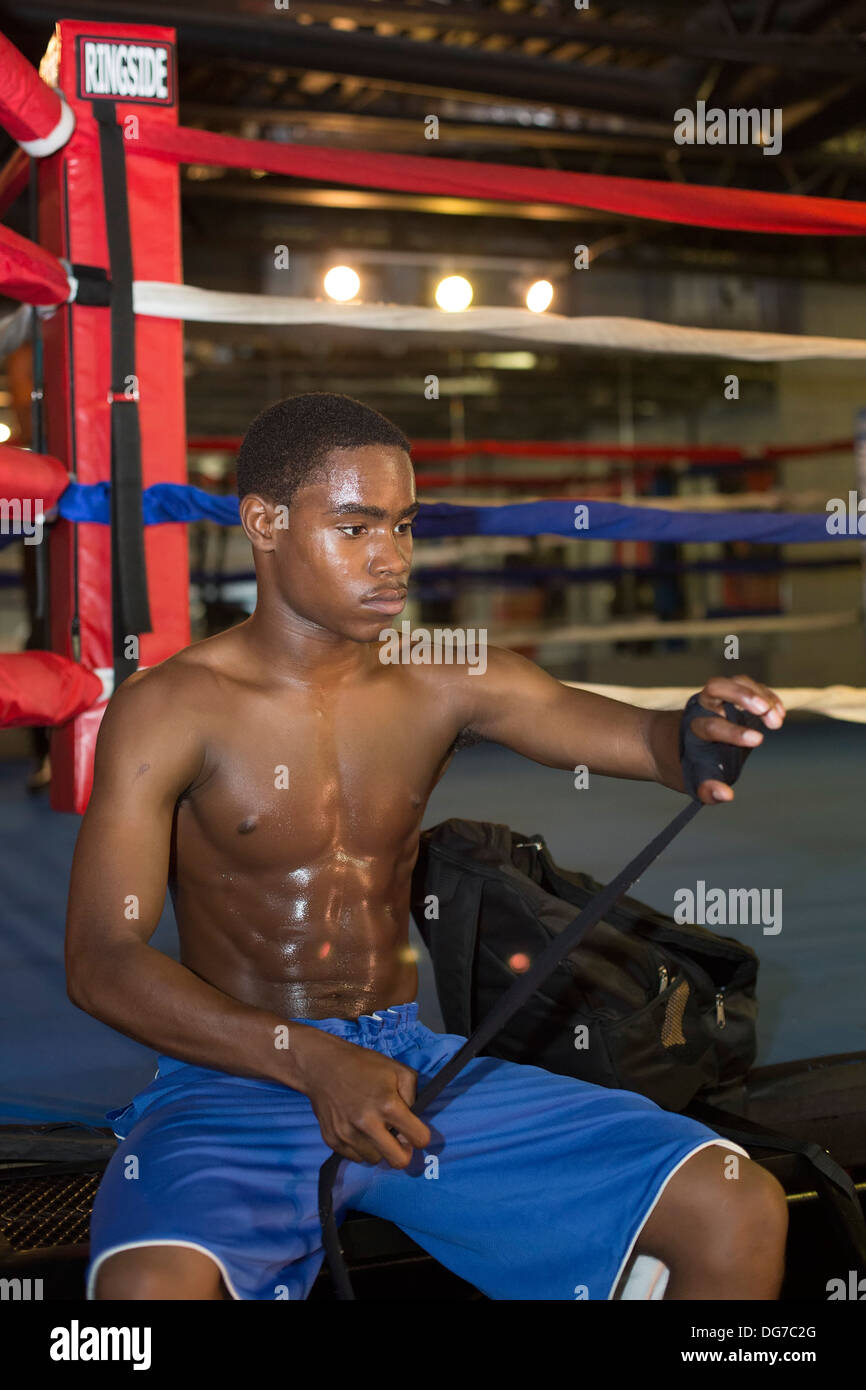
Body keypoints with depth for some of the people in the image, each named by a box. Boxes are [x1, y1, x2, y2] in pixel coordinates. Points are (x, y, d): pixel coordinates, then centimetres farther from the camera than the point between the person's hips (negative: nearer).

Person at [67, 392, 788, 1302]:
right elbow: (100, 961, -13)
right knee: (151, 1285, -38)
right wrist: (312, 1063, -25)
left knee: (740, 1211, -7)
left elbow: (642, 738, -4)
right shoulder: (169, 709, -7)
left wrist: (700, 736, -30)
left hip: (413, 1062, 4)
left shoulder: (447, 684, 4)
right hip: (234, 1081, -4)